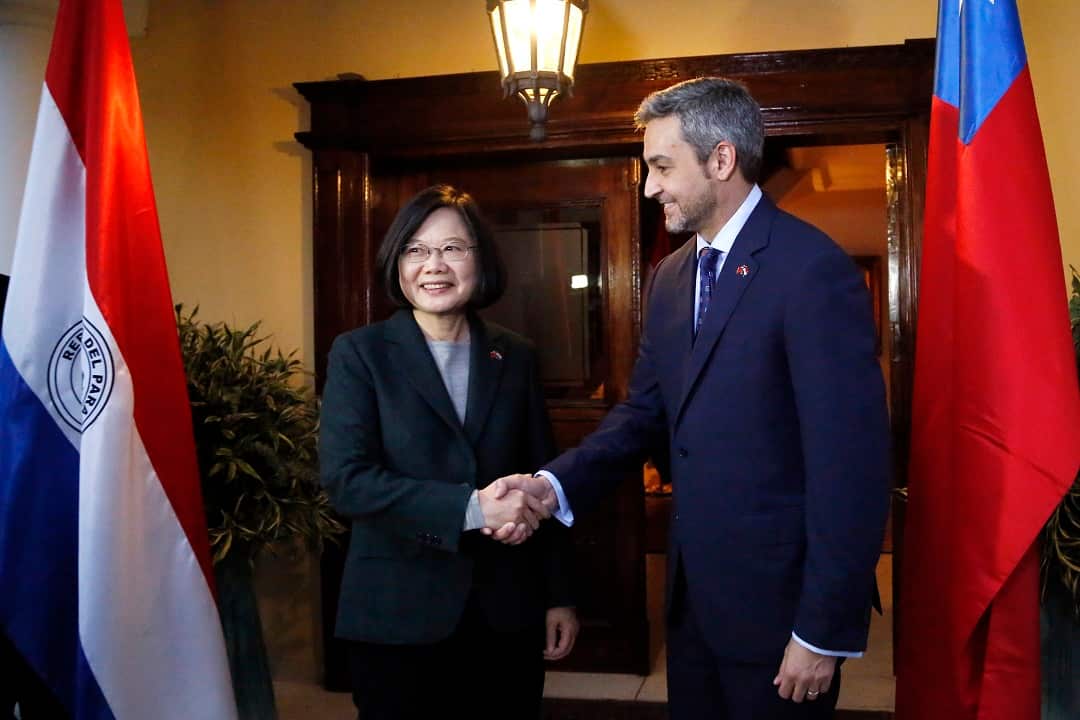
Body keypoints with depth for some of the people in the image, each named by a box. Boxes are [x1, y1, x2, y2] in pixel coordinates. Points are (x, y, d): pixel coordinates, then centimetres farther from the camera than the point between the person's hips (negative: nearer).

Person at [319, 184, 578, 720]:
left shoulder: (516, 357, 6)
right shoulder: (360, 353, -4)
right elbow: (345, 479, -15)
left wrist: (558, 596, 8)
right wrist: (470, 508, -23)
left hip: (507, 614, 3)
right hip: (397, 618, -2)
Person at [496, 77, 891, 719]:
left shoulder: (812, 270, -17)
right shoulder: (671, 276, 8)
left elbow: (851, 462, -19)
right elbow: (645, 413, 9)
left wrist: (826, 633, -17)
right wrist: (556, 485, -7)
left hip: (777, 601, -7)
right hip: (693, 594, 7)